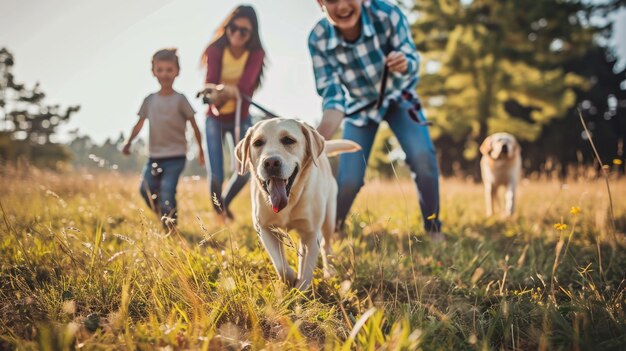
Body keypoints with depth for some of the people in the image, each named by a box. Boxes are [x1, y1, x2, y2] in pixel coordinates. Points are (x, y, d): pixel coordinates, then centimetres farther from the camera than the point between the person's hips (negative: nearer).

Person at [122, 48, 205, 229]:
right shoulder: (150, 100, 7)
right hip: (154, 156, 4)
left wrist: (200, 149, 3)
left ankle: (170, 225, 2)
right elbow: (140, 123, 7)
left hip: (176, 155, -4)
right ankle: (162, 216, 22)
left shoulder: (179, 99, -4)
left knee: (167, 190, -14)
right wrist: (128, 142, -8)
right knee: (146, 189, -2)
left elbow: (193, 124, 0)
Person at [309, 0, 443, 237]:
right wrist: (317, 140, -44)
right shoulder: (319, 40, -28)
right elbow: (332, 95, -26)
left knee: (422, 155, -23)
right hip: (360, 106, 0)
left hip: (398, 97, 0)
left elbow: (411, 59, -23)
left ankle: (433, 228, -2)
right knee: (348, 181, -8)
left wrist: (404, 65, -49)